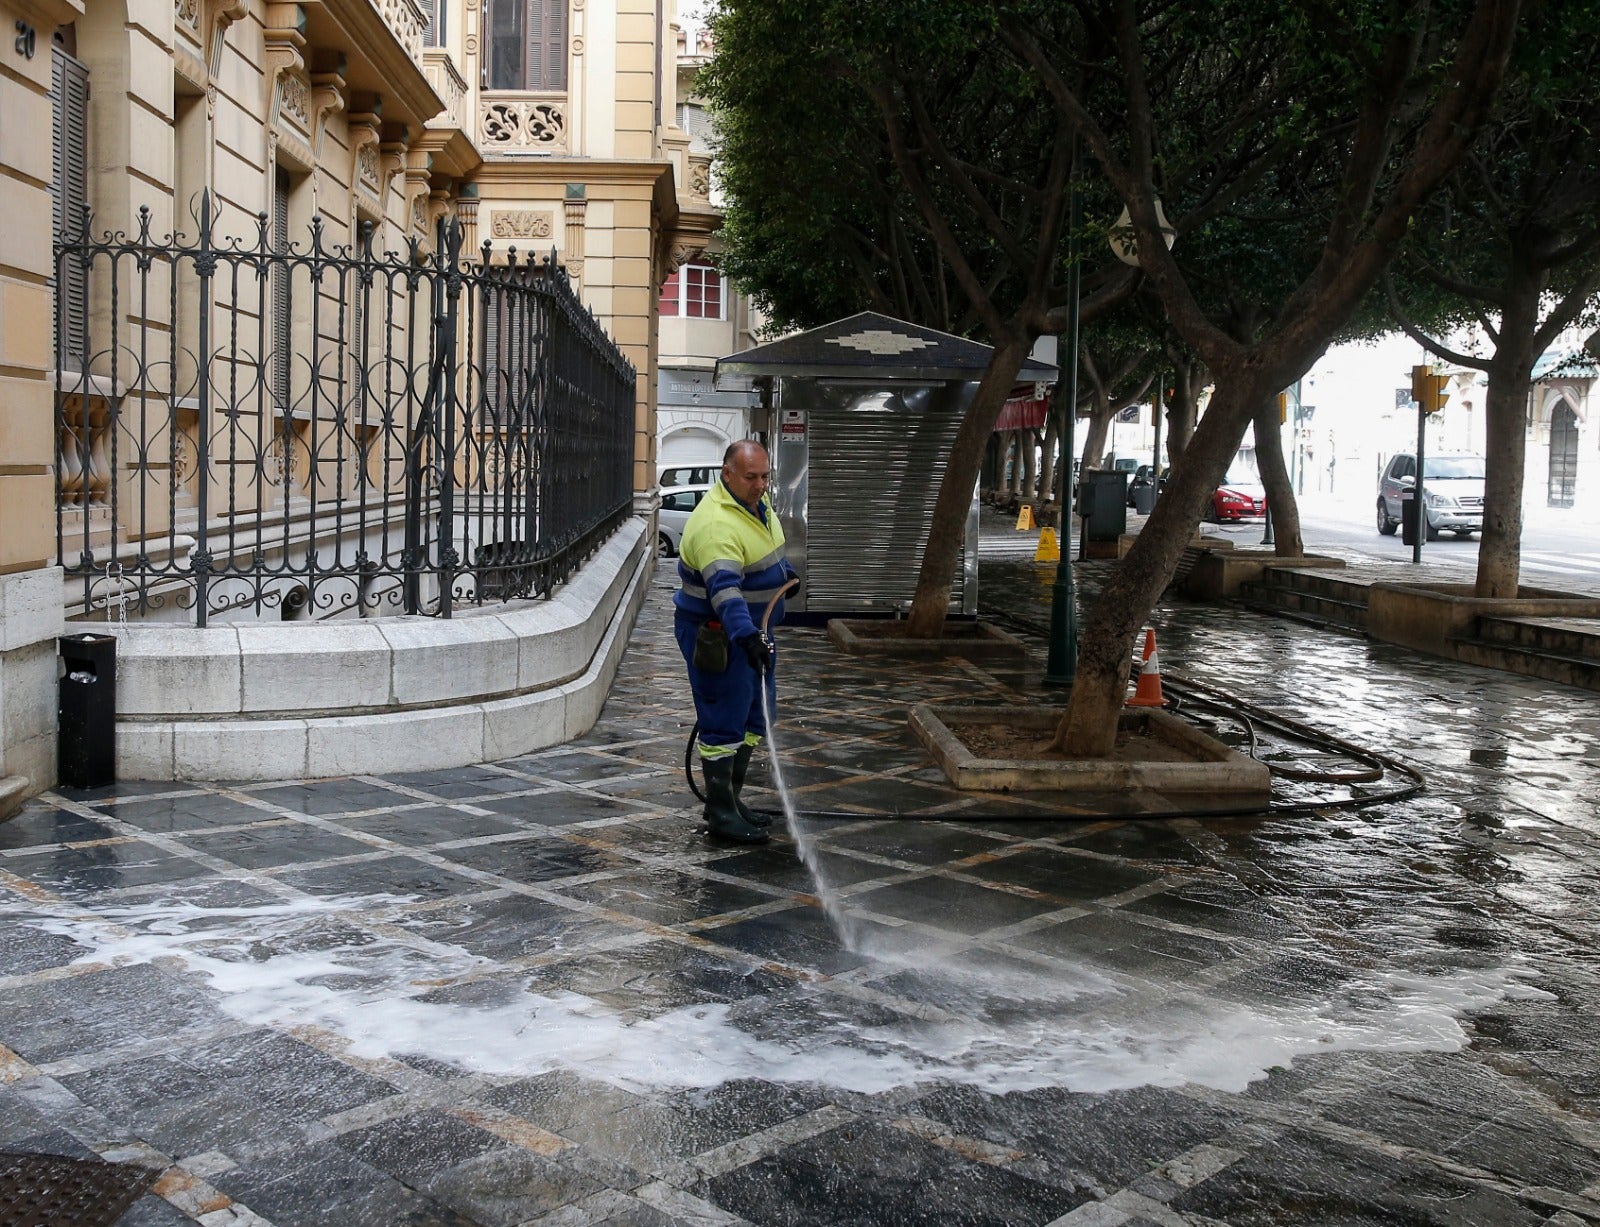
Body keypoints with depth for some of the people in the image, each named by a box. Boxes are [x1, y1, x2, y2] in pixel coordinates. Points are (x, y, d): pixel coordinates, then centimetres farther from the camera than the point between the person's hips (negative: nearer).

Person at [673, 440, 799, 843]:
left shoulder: (756, 501, 4)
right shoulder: (716, 524, -28)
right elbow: (724, 588, -40)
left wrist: (785, 572, 33)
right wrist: (747, 636, -48)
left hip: (750, 628, 10)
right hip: (715, 635, -10)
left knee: (755, 714, 16)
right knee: (723, 721, -6)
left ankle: (731, 798, 27)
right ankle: (720, 813, 2)